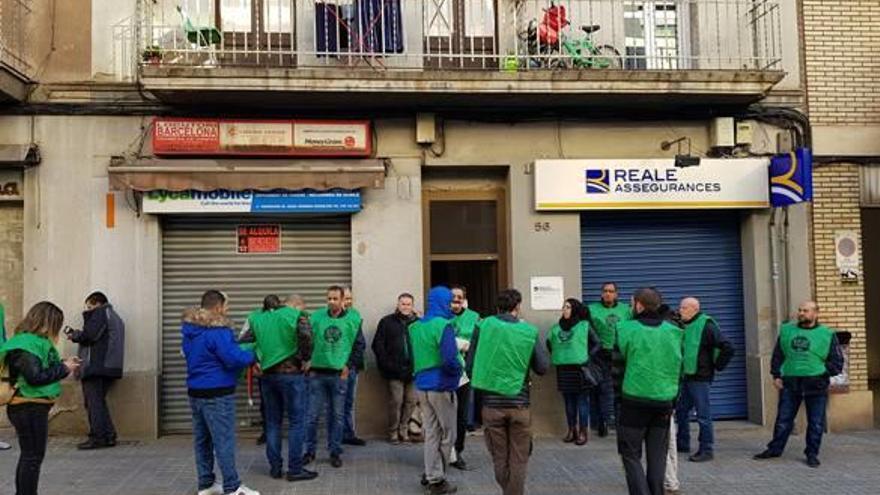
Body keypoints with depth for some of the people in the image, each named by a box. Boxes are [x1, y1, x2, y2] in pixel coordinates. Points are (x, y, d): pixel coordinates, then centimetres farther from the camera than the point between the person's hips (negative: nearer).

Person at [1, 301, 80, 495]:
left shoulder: (36, 341, 12)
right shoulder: (27, 344, -18)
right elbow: (35, 377, -25)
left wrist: (63, 364, 3)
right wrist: (64, 369, -16)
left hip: (34, 407, 10)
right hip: (29, 408, -10)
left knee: (29, 455, 19)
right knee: (33, 457, -3)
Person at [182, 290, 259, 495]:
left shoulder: (190, 330, 11)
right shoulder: (217, 330, -19)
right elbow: (233, 358, -23)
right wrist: (252, 356, -3)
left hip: (195, 391, 9)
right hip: (217, 393, -9)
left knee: (202, 439, 13)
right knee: (224, 440, -4)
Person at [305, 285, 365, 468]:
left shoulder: (353, 319, -2)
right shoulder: (316, 317, 0)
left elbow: (359, 345, 4)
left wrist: (349, 366, -2)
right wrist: (309, 365, 1)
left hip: (339, 374, -1)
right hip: (317, 373, 1)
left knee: (337, 415, 7)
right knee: (312, 414, 4)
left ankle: (335, 452, 18)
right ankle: (310, 451, 18)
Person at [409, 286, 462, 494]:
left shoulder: (415, 327, 7)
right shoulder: (443, 325, -16)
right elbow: (449, 359, -22)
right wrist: (459, 369, -5)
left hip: (422, 386, 7)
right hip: (441, 386, -7)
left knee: (431, 433, 15)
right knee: (447, 435, 6)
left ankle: (431, 475, 21)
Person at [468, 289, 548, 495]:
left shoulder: (483, 326, -3)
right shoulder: (529, 331, -4)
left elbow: (470, 365, -1)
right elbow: (543, 367, 0)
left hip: (491, 403, 1)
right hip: (519, 404, -1)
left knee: (500, 458, 15)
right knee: (518, 460, 12)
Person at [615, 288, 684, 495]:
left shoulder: (626, 329, -9)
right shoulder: (674, 331, 2)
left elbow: (620, 356, 3)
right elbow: (678, 367, 11)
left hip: (635, 400, -3)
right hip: (665, 400, 4)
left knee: (631, 454, 6)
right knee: (657, 456, 12)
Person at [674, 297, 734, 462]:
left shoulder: (706, 326, -13)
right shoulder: (682, 325, 11)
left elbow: (728, 348, -16)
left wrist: (717, 366, -10)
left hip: (699, 378, -8)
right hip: (684, 376, 8)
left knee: (703, 415, -3)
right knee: (681, 411, 16)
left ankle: (706, 450, 5)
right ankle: (682, 444, 29)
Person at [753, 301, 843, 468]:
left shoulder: (827, 334, 1)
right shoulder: (787, 330, 9)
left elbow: (837, 362, 2)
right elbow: (777, 355, 13)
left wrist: (823, 373, -11)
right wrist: (776, 375, 4)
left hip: (816, 385, -2)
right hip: (789, 383, 2)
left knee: (816, 423, 5)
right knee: (783, 420, 9)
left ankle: (812, 454, 18)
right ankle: (775, 449, 20)